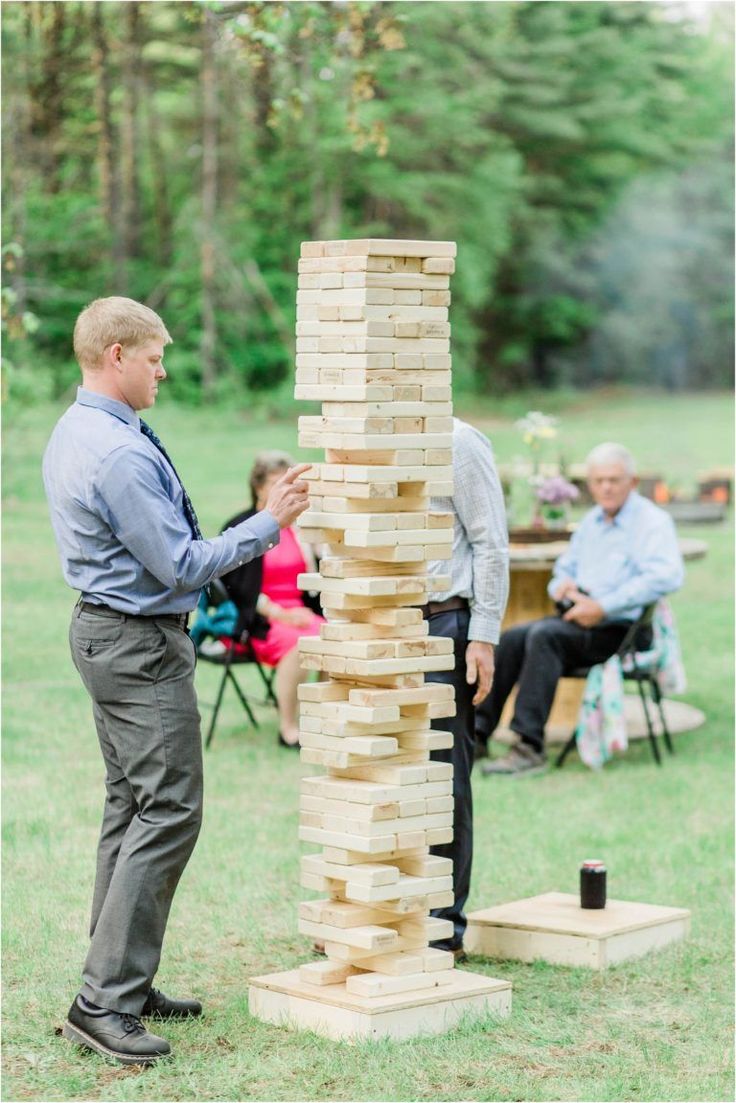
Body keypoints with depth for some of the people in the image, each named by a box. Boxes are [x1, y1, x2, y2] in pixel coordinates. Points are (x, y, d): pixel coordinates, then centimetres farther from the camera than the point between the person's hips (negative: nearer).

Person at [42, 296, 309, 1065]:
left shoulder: (73, 433, 10)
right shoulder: (119, 453, -23)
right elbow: (181, 566, -19)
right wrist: (268, 523, -12)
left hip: (104, 628, 11)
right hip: (143, 646, -11)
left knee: (130, 808, 14)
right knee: (168, 813, -11)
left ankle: (121, 983, 19)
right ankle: (104, 1003, -12)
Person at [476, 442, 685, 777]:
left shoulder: (652, 521, -6)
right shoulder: (592, 521, 20)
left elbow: (666, 576, -23)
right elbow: (565, 567, 33)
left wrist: (603, 607, -23)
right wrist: (563, 586, 5)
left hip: (620, 628, -8)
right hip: (580, 619, 8)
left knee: (544, 635, -30)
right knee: (512, 638, -16)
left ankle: (530, 747, -33)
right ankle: (476, 731, -16)